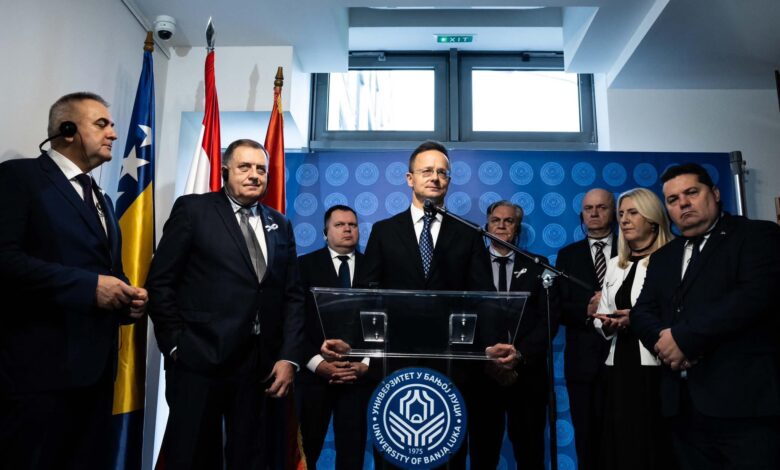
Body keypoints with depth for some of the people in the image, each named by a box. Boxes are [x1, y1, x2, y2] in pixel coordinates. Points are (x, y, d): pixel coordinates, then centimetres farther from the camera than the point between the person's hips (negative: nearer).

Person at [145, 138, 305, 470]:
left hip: (261, 365, 4)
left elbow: (293, 295, 10)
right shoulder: (193, 209, 1)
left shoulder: (280, 225, 13)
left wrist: (289, 356, 2)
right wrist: (176, 345, -6)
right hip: (199, 360, -3)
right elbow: (160, 282, -1)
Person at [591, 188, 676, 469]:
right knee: (621, 445, 10)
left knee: (656, 446, 1)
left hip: (657, 368, -6)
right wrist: (607, 323, -3)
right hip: (621, 367, 6)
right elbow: (601, 317, 17)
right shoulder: (615, 265, 16)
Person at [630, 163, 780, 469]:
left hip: (745, 398, -5)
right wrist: (662, 339, -10)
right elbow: (641, 311, 13)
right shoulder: (663, 257, 20)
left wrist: (684, 337, -16)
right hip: (684, 404, 6)